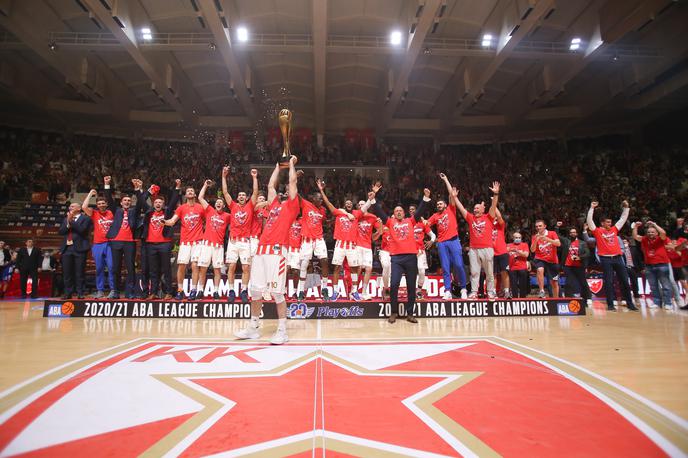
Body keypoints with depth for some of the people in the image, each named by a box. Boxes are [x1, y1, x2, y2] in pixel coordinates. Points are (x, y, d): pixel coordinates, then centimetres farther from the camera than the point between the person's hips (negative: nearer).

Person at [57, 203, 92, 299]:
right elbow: (60, 231, 9)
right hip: (67, 248, 5)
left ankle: (80, 293, 3)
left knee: (79, 272, -3)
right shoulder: (66, 219, 21)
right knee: (66, 272, 5)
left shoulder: (85, 218, 3)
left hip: (79, 248, -5)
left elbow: (82, 230, -12)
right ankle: (68, 293, 12)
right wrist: (68, 224, -6)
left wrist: (71, 221, -10)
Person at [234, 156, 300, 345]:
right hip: (261, 250, 7)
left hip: (277, 251, -7)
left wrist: (291, 164, 18)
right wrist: (278, 166, 39)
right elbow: (271, 185, 32)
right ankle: (253, 328, 20)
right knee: (255, 290, 9)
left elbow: (293, 182, 5)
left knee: (277, 292, -7)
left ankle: (282, 331, 0)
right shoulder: (274, 204, 25)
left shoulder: (291, 206, 9)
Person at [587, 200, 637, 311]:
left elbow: (623, 218, 23)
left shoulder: (614, 229, 16)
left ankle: (629, 303, 16)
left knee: (625, 281, 7)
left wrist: (626, 207, 19)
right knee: (609, 282, -3)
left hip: (618, 258, 4)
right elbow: (589, 221, -7)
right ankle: (610, 304, 3)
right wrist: (592, 208, -9)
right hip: (606, 259, -4)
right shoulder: (598, 231, 3)